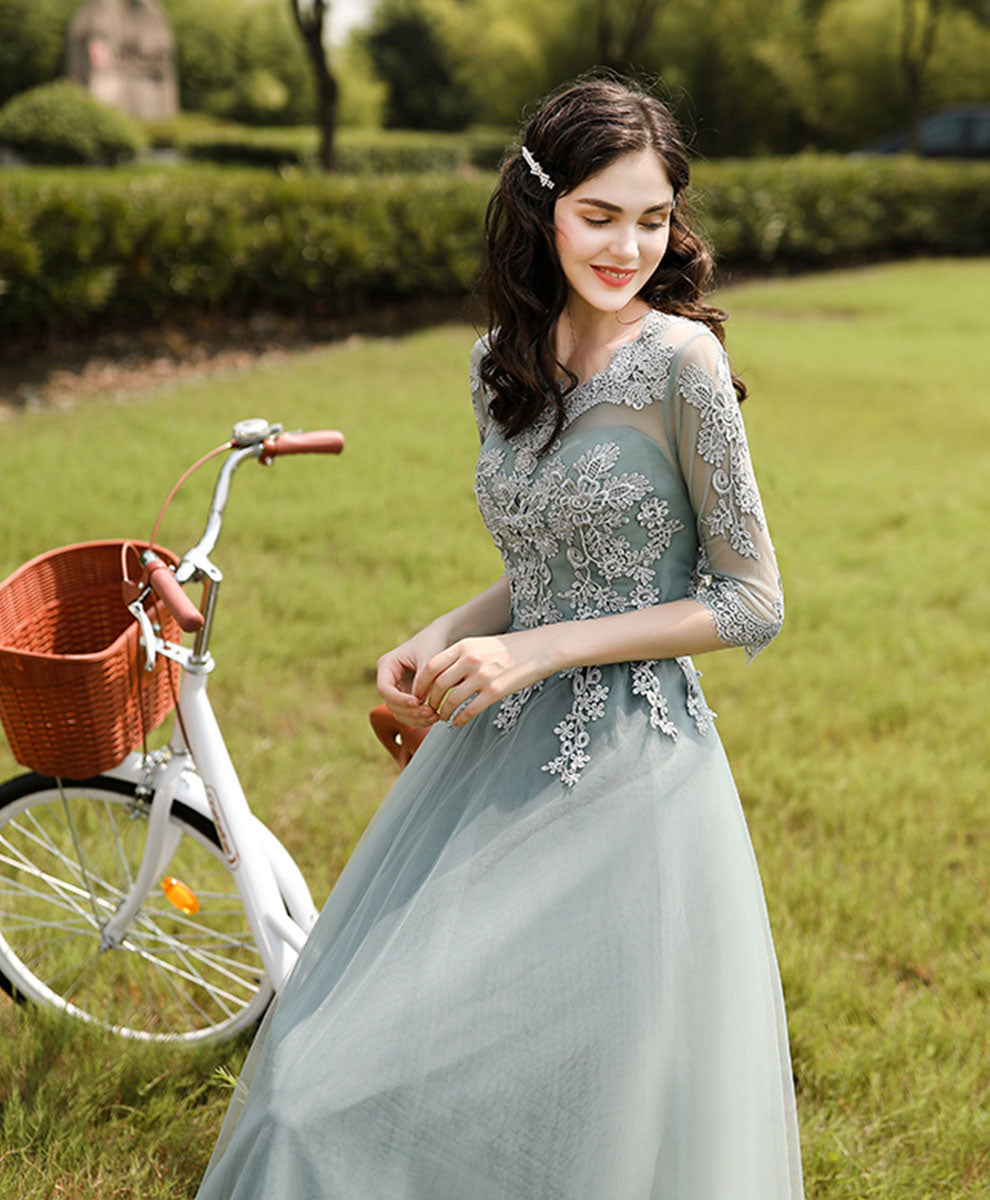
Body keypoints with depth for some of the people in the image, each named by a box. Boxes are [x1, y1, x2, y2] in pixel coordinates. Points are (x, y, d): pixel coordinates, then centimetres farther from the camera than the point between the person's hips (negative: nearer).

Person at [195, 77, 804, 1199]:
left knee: (582, 1106, 5)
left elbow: (750, 601, -12)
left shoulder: (681, 360, -14)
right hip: (499, 751, 7)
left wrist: (538, 651, -17)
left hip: (625, 770, -7)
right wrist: (438, 642, -3)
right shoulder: (502, 363, 5)